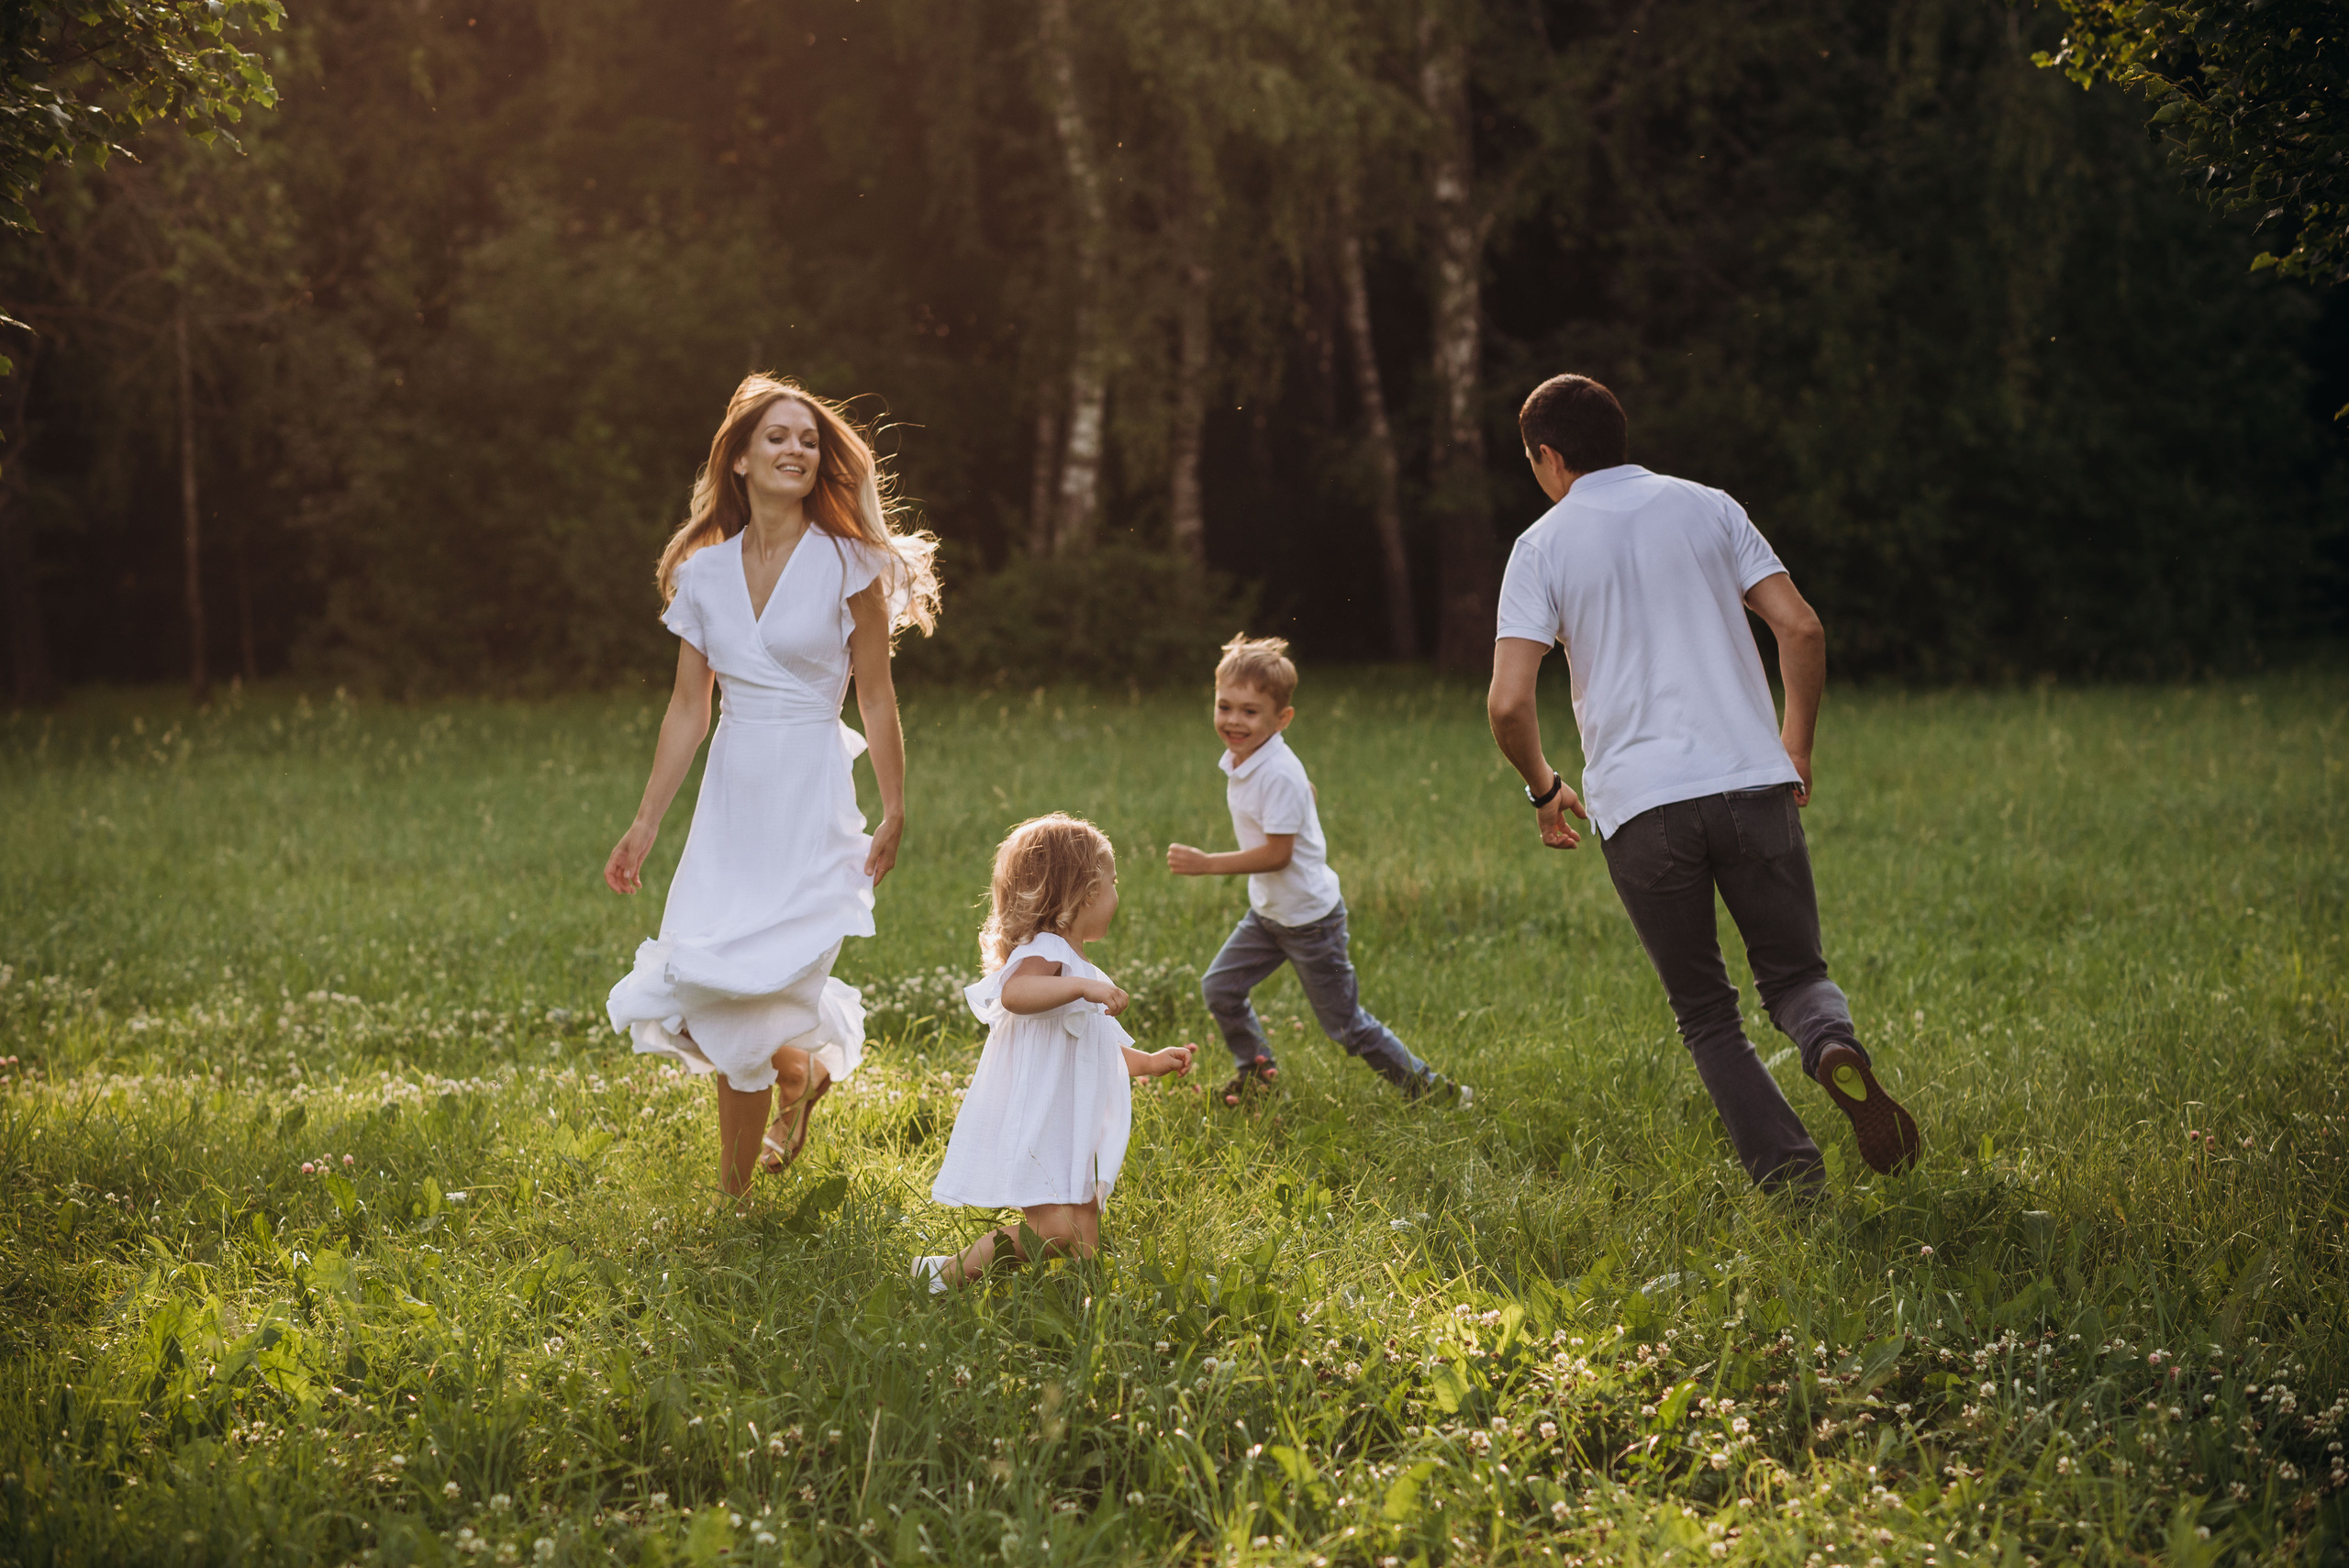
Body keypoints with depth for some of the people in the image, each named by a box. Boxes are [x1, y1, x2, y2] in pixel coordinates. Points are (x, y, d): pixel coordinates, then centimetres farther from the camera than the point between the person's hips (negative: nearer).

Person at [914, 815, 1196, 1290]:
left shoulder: (1074, 969, 21)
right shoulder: (1043, 952, -12)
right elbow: (1014, 992, -37)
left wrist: (1149, 1062, 28)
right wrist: (1083, 987, -43)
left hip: (1068, 1139, 10)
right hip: (1034, 1137, -10)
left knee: (1083, 1250, 5)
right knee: (1057, 1232, -21)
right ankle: (951, 1272, -9)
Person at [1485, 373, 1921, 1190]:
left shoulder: (1543, 546, 4)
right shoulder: (1707, 508, 10)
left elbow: (1509, 703, -5)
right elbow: (1801, 628, 1)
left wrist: (1544, 789, 13)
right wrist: (1796, 748, 14)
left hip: (1639, 807, -1)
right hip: (1752, 784, 1)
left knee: (1706, 1014, 11)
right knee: (1795, 974, 13)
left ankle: (1789, 1172, -6)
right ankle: (1835, 1046, -22)